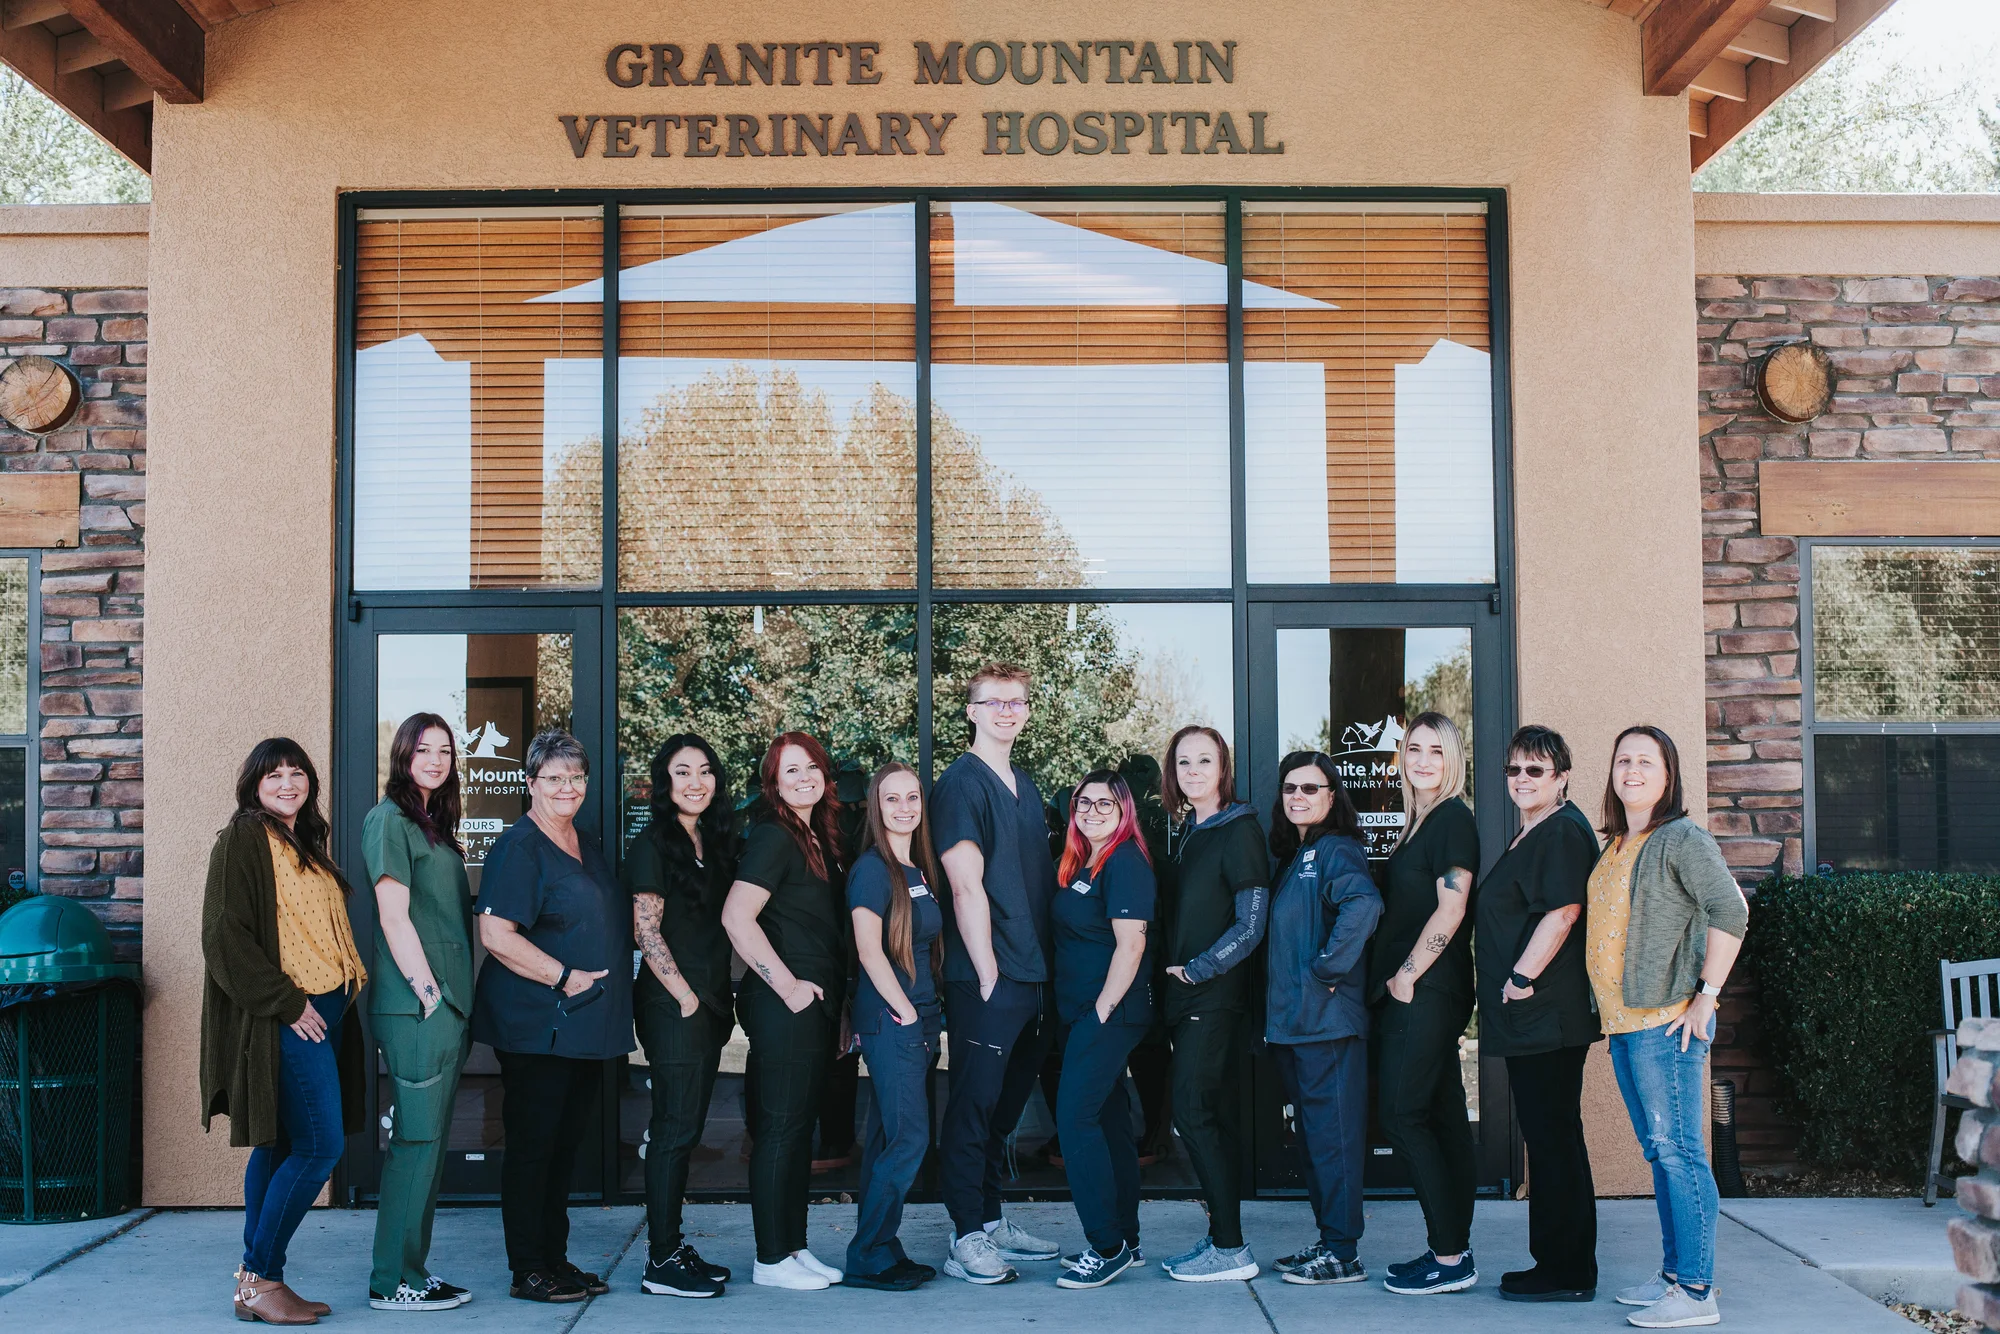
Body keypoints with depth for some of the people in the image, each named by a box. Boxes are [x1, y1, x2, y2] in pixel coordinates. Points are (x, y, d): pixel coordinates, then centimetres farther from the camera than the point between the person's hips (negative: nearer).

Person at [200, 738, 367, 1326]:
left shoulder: (307, 841, 18)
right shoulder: (243, 839, -8)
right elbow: (225, 935, -15)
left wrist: (346, 986, 11)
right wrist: (286, 1002, -17)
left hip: (322, 1011, 9)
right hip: (285, 1018, -9)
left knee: (280, 1146, 10)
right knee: (319, 1147, -11)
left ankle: (255, 1280, 14)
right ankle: (260, 1278, -2)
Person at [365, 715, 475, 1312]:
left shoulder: (435, 826, 19)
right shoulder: (389, 820, -8)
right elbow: (394, 916, -13)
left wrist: (459, 1003, 14)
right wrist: (429, 993, -16)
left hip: (445, 1002, 9)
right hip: (416, 1005, -9)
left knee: (430, 1140, 12)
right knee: (417, 1139, -6)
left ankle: (412, 1269, 19)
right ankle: (394, 1281, 1)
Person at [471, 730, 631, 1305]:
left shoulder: (587, 844, 16)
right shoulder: (518, 847, -10)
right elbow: (495, 934, -19)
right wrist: (565, 977, -19)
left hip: (587, 1027, 8)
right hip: (537, 1026, -8)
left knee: (567, 1142, 13)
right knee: (532, 1145, -1)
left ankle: (555, 1258, 23)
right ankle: (527, 1272, 7)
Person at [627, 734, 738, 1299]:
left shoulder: (715, 841, 15)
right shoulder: (653, 844, -8)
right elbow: (646, 931, -13)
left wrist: (721, 998, 14)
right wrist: (685, 995, -14)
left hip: (708, 1002, 8)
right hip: (671, 1003, -8)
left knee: (685, 1129, 11)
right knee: (675, 1128, -6)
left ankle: (672, 1247, 18)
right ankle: (662, 1263, -1)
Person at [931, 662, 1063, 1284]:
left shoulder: (1025, 784, 16)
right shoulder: (961, 783, -9)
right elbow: (967, 886, -15)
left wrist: (1046, 965, 12)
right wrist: (990, 975, -17)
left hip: (1034, 976, 8)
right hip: (986, 980, -8)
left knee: (1006, 1104, 15)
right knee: (974, 1105, -2)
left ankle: (993, 1220, 25)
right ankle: (967, 1238, 4)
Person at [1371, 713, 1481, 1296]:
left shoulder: (1453, 819, -10)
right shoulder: (1418, 823, 17)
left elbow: (1450, 909, -17)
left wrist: (1406, 976, -13)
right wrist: (1392, 980, 12)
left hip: (1427, 992, -9)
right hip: (1412, 993, 9)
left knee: (1402, 1115, -9)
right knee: (1441, 1117, 10)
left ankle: (1449, 1257, -5)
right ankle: (1453, 1253, 15)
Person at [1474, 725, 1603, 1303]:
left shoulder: (1563, 830, -11)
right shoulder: (1531, 836, 21)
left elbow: (1563, 910, -22)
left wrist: (1522, 978, -20)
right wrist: (1515, 983, 21)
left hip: (1548, 1016, -11)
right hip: (1530, 1018, 11)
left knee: (1553, 1140, -6)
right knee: (1551, 1140, 14)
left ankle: (1567, 1273, 0)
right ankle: (1559, 1263, 21)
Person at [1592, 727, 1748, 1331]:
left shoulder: (1682, 839, -9)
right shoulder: (1616, 847, 17)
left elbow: (1730, 910, -17)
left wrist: (1707, 994, -18)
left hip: (1667, 1020, -9)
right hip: (1623, 1021, 9)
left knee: (1678, 1150, -8)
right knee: (1659, 1152, 13)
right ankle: (1673, 1275, 21)